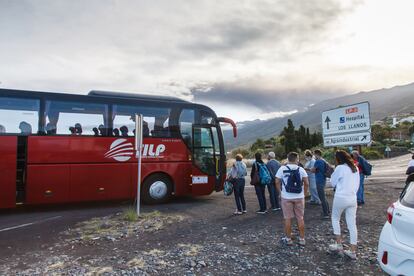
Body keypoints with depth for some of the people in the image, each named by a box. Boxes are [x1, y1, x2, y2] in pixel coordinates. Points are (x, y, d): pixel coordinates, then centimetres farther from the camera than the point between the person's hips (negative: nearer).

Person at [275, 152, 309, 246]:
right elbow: (306, 183, -3)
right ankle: (302, 239, 19)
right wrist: (304, 193, 9)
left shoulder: (282, 169, -4)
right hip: (299, 197, 1)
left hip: (286, 197, -1)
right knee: (300, 218, 11)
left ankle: (288, 239, 16)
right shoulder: (301, 169, -2)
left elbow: (277, 182, -4)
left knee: (288, 218, 7)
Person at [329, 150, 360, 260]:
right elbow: (357, 185, 15)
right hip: (353, 198, 6)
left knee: (335, 219, 17)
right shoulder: (355, 168, 8)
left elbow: (333, 182, -2)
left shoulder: (340, 168, -12)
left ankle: (339, 244, 17)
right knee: (352, 224, 7)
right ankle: (353, 252, 11)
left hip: (341, 198, -6)